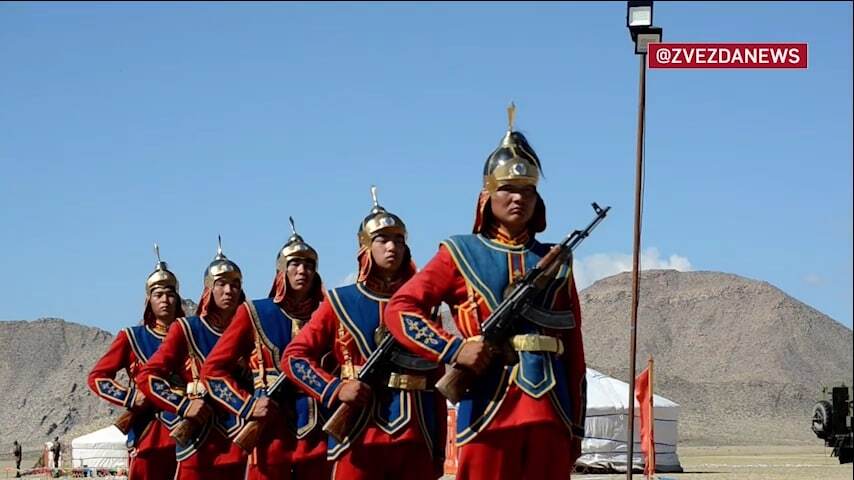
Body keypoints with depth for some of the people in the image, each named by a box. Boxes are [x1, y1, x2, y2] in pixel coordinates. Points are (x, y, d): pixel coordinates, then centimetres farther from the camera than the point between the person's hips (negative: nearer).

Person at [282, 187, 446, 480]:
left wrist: (439, 450, 8)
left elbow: (437, 380, 12)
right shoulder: (340, 302, 5)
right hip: (359, 439, -2)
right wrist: (336, 390, -12)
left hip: (415, 440, 2)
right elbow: (294, 357, 4)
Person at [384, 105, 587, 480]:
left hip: (550, 416, 3)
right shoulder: (460, 254, 6)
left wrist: (575, 426, 10)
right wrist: (452, 350, -14)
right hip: (489, 413, -3)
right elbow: (400, 308, -1)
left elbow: (574, 348, 14)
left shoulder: (556, 262, 15)